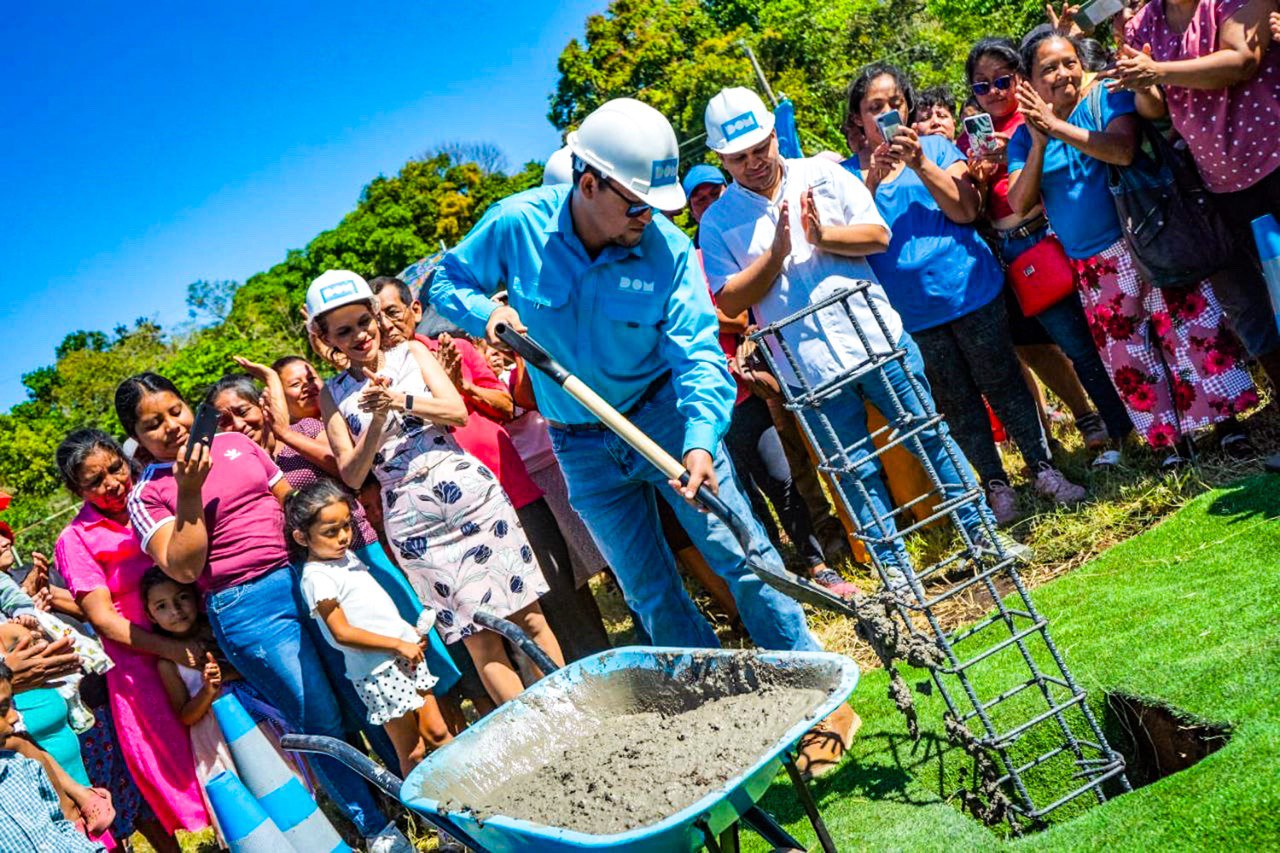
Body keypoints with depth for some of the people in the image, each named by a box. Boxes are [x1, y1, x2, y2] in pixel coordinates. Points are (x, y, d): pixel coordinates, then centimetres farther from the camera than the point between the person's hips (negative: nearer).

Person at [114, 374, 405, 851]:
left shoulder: (235, 443, 12)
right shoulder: (148, 495, 0)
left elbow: (291, 499, 18)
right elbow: (183, 569, -12)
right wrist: (189, 492, -18)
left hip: (307, 574, 5)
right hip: (247, 607, -4)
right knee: (322, 722, -3)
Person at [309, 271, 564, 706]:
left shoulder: (411, 353, 8)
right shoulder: (333, 394, 7)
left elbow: (458, 410, -3)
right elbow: (352, 475, 0)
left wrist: (402, 401, -18)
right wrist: (377, 421, -15)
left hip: (469, 491, 1)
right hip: (412, 518, 0)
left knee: (526, 614, 2)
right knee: (478, 636, -1)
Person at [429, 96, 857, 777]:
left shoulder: (667, 249, -19)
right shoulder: (514, 225, -14)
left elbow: (698, 354, -21)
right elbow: (447, 281, 2)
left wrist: (701, 440, -37)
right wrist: (486, 312, -20)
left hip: (664, 417, -2)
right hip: (583, 446, 3)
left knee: (741, 555, -7)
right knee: (651, 596, 11)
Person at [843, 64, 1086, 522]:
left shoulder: (936, 147, 4)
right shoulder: (849, 172, 4)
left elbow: (966, 210, -8)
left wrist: (920, 164, -18)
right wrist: (871, 182, -21)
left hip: (969, 289, 0)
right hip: (911, 311, 1)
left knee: (1002, 383, 6)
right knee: (956, 402, 9)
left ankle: (1043, 469, 19)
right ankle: (995, 485, 20)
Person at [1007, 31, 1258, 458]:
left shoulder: (1108, 96, -5)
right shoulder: (1024, 136, 4)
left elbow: (1123, 150, -23)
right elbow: (1019, 205, -7)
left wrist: (1058, 128, -26)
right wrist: (1038, 145, -19)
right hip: (1094, 268, 3)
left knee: (1193, 327, -2)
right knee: (1126, 356, 9)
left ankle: (1226, 418, 12)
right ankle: (1171, 440, 21)